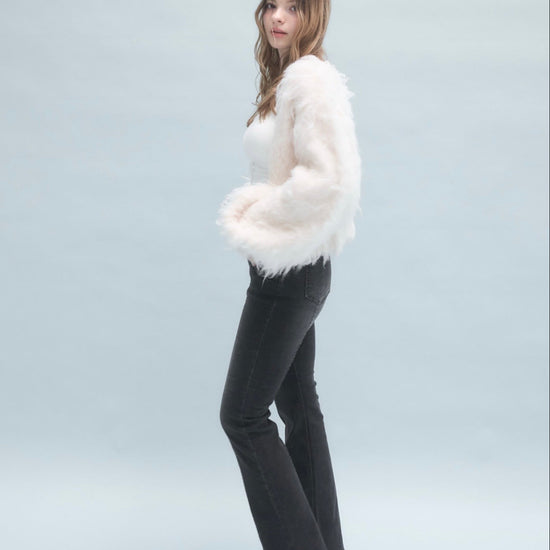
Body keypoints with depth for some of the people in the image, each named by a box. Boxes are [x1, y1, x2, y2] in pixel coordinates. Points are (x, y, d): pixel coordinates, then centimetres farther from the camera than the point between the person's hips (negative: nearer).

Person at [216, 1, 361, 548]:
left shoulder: (311, 78, -16)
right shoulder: (285, 79, 14)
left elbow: (329, 179, -26)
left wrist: (252, 220, -16)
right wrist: (256, 213, 9)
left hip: (290, 271, -10)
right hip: (290, 269, 10)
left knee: (242, 415, -3)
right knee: (297, 403, 16)